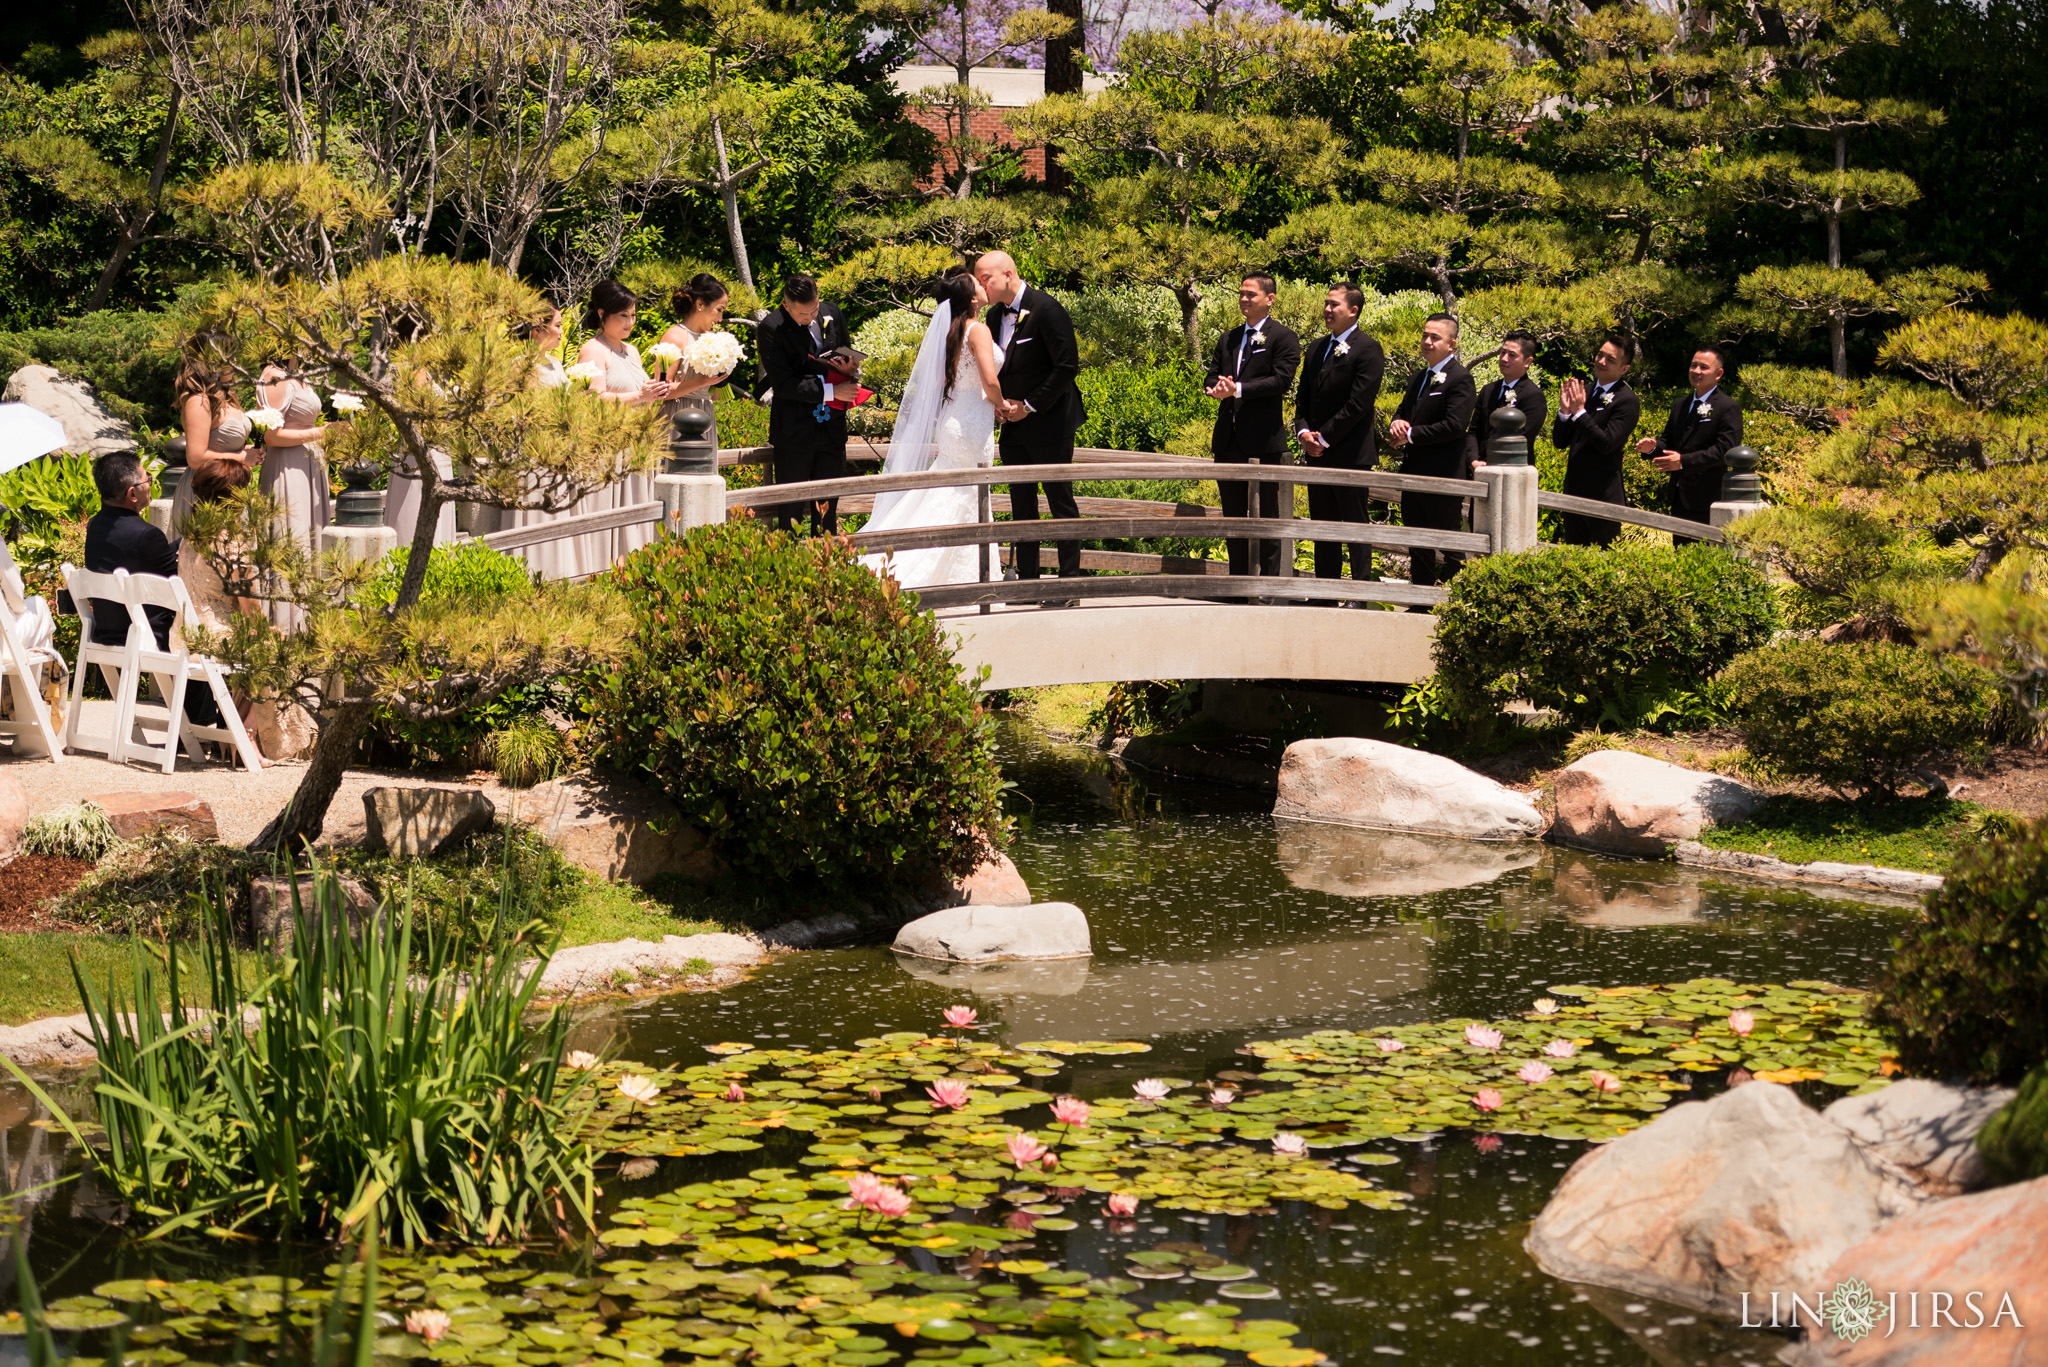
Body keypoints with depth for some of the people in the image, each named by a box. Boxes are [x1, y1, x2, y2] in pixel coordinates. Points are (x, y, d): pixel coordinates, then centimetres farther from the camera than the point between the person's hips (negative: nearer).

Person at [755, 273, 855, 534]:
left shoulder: (832, 313, 3)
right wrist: (830, 391, -19)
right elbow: (782, 384, -17)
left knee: (829, 504, 11)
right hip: (794, 431, -5)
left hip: (831, 426, 5)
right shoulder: (771, 329, -14)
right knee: (791, 508, 0)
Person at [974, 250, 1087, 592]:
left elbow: (1067, 365, -17)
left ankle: (1070, 580, 1)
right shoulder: (995, 315, 8)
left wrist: (1030, 405, -14)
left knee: (1061, 500, -3)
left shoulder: (1046, 309, -15)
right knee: (1021, 504, 8)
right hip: (1014, 423, 7)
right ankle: (1026, 580, 12)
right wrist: (997, 402, 0)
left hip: (1049, 422, -7)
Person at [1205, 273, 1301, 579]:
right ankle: (1237, 578, 17)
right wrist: (1215, 388, -12)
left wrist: (1238, 389, -20)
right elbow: (1212, 375, 13)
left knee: (1267, 513, -2)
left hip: (1264, 438, -7)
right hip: (1229, 437, 7)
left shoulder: (1283, 337, -3)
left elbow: (1282, 379, -14)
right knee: (1233, 513, 11)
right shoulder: (1228, 339, 18)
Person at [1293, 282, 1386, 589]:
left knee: (1355, 524, -3)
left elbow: (1358, 405, -15)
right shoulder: (1316, 350, 16)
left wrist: (1324, 438, -14)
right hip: (1317, 453, 8)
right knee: (1322, 525, 9)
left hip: (1350, 453, -8)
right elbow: (1304, 398, 18)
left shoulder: (1367, 350, -9)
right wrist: (1304, 431, -1)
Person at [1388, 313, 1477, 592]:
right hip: (1413, 473, 9)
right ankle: (1420, 607, 20)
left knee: (1450, 550, -3)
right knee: (1418, 547, 13)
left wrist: (1411, 434, -16)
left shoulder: (1460, 378, -11)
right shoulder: (1419, 377, 17)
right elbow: (1403, 412, 23)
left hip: (1442, 477, -9)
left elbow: (1455, 425, -21)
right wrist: (1396, 424, -3)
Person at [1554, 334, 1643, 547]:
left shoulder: (1627, 401, -9)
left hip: (1603, 494, -7)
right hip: (1575, 491, 7)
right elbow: (1560, 441, 11)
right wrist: (1564, 411, -6)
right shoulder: (1585, 392, 12)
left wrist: (1579, 412, -19)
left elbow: (1607, 443, -19)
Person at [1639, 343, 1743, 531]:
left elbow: (1725, 450, -17)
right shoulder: (1680, 405, 18)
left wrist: (1684, 461, -24)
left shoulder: (1729, 408, -7)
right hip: (1680, 500, 7)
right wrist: (1654, 446, -4)